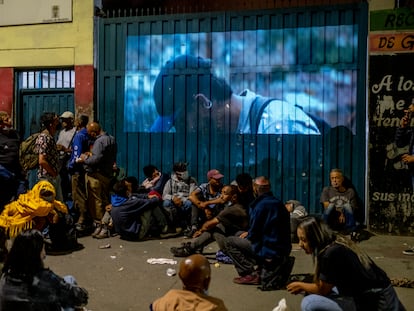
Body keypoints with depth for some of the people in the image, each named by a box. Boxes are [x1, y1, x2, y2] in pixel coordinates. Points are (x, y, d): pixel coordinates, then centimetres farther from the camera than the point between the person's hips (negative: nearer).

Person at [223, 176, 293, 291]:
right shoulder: (278, 203, 10)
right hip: (284, 250, 8)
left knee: (229, 242, 1)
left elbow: (253, 234, -11)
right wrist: (248, 234, 18)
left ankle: (252, 274, -7)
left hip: (269, 250, -8)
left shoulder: (260, 205, -15)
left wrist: (248, 235, 11)